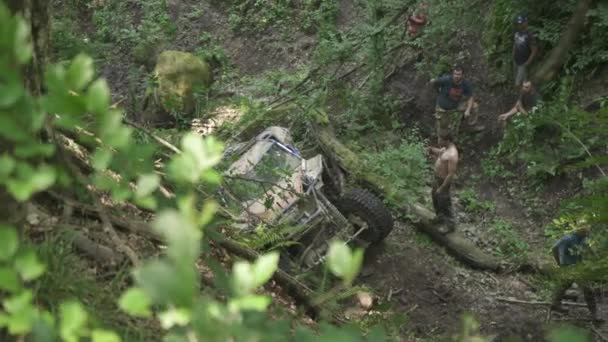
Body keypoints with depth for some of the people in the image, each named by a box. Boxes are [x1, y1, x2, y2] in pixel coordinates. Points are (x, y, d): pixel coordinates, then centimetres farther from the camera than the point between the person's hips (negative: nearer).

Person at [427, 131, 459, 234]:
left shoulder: (452, 155, -33)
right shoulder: (446, 147, -4)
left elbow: (451, 174, -30)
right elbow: (439, 152, 19)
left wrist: (442, 188, -24)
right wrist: (432, 149, -4)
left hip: (444, 181, -10)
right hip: (438, 178, 10)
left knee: (444, 204, 6)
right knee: (435, 197, 28)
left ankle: (450, 225, 25)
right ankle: (440, 218, 49)